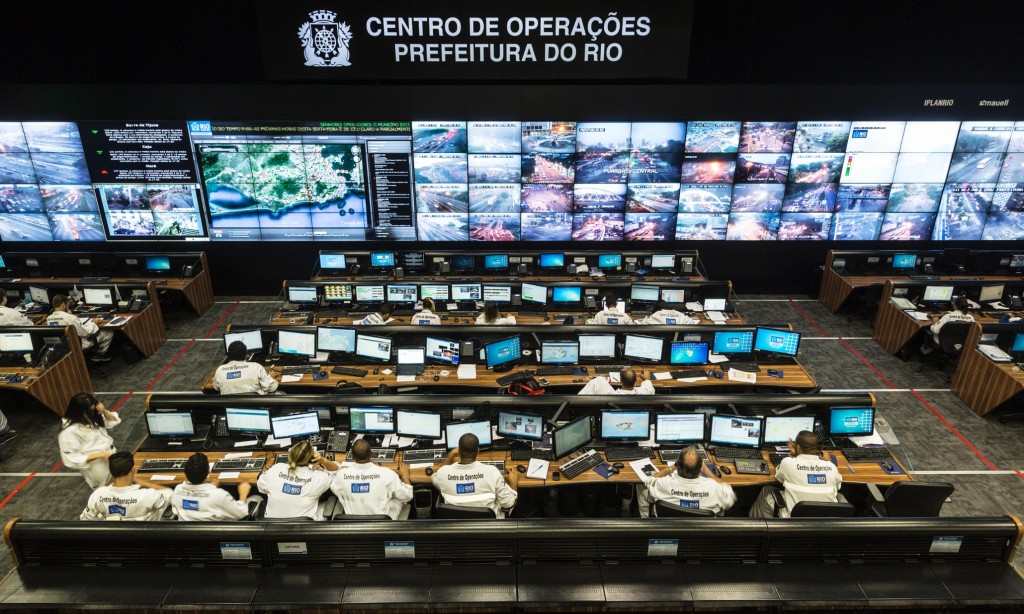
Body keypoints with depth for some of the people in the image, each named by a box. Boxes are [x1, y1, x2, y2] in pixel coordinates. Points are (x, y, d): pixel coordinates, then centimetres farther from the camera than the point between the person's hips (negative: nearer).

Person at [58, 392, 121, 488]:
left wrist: (104, 411, -7)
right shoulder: (68, 431, -16)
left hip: (111, 454, 7)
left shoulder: (91, 416, 3)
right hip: (95, 464, -7)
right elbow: (71, 459, -17)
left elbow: (113, 421, 14)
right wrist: (100, 455, -23)